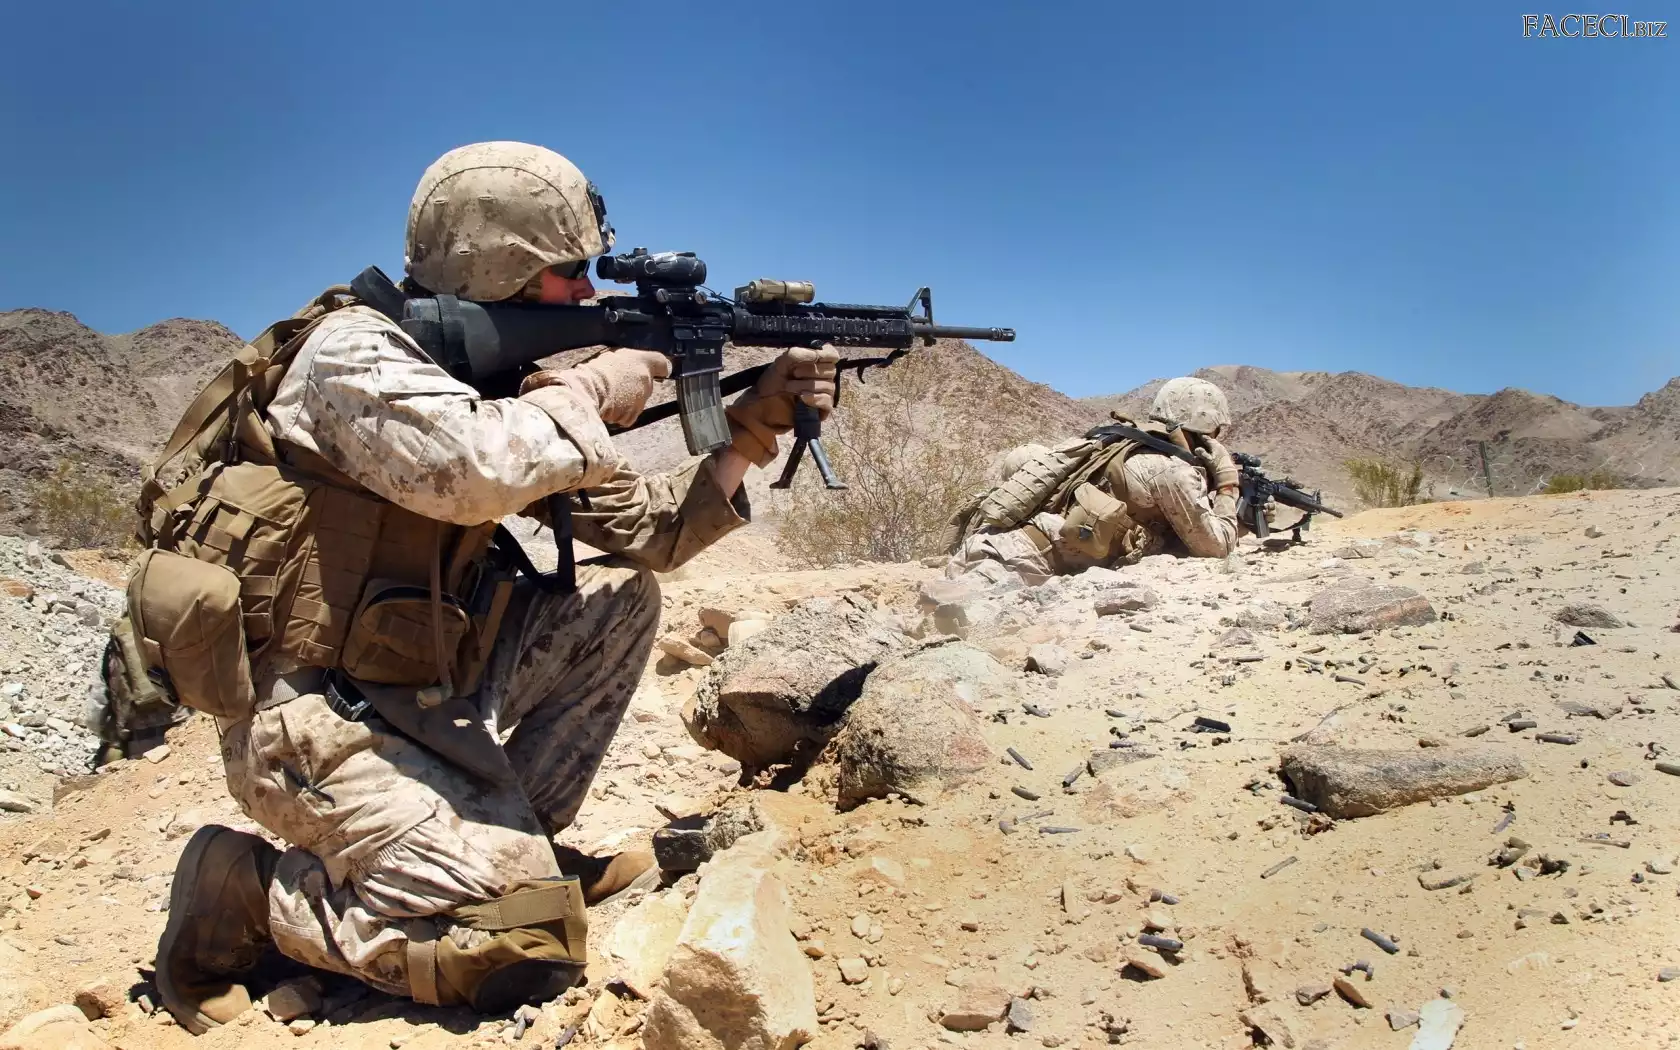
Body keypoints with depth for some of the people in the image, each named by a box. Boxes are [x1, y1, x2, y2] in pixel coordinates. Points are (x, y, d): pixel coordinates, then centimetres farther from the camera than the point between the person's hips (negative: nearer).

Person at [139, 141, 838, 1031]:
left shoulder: (504, 374, 8)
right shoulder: (357, 350, -15)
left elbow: (643, 530, 7)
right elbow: (472, 472, -36)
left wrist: (750, 431, -4)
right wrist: (594, 386, -18)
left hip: (427, 686, 8)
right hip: (317, 715, -8)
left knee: (621, 598, 4)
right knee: (521, 948, -18)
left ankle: (505, 844, 10)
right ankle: (243, 895, 2)